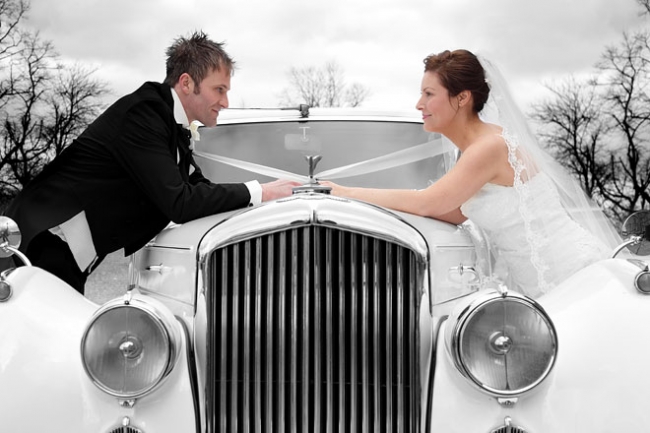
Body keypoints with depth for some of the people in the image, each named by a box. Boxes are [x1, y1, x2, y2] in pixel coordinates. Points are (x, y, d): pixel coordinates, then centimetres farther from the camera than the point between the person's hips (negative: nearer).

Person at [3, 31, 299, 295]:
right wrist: (258, 192, -17)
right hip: (43, 247, -9)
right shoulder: (142, 114, -19)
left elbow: (197, 186, 15)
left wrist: (269, 192, 4)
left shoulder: (171, 123, 9)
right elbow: (179, 204, -25)